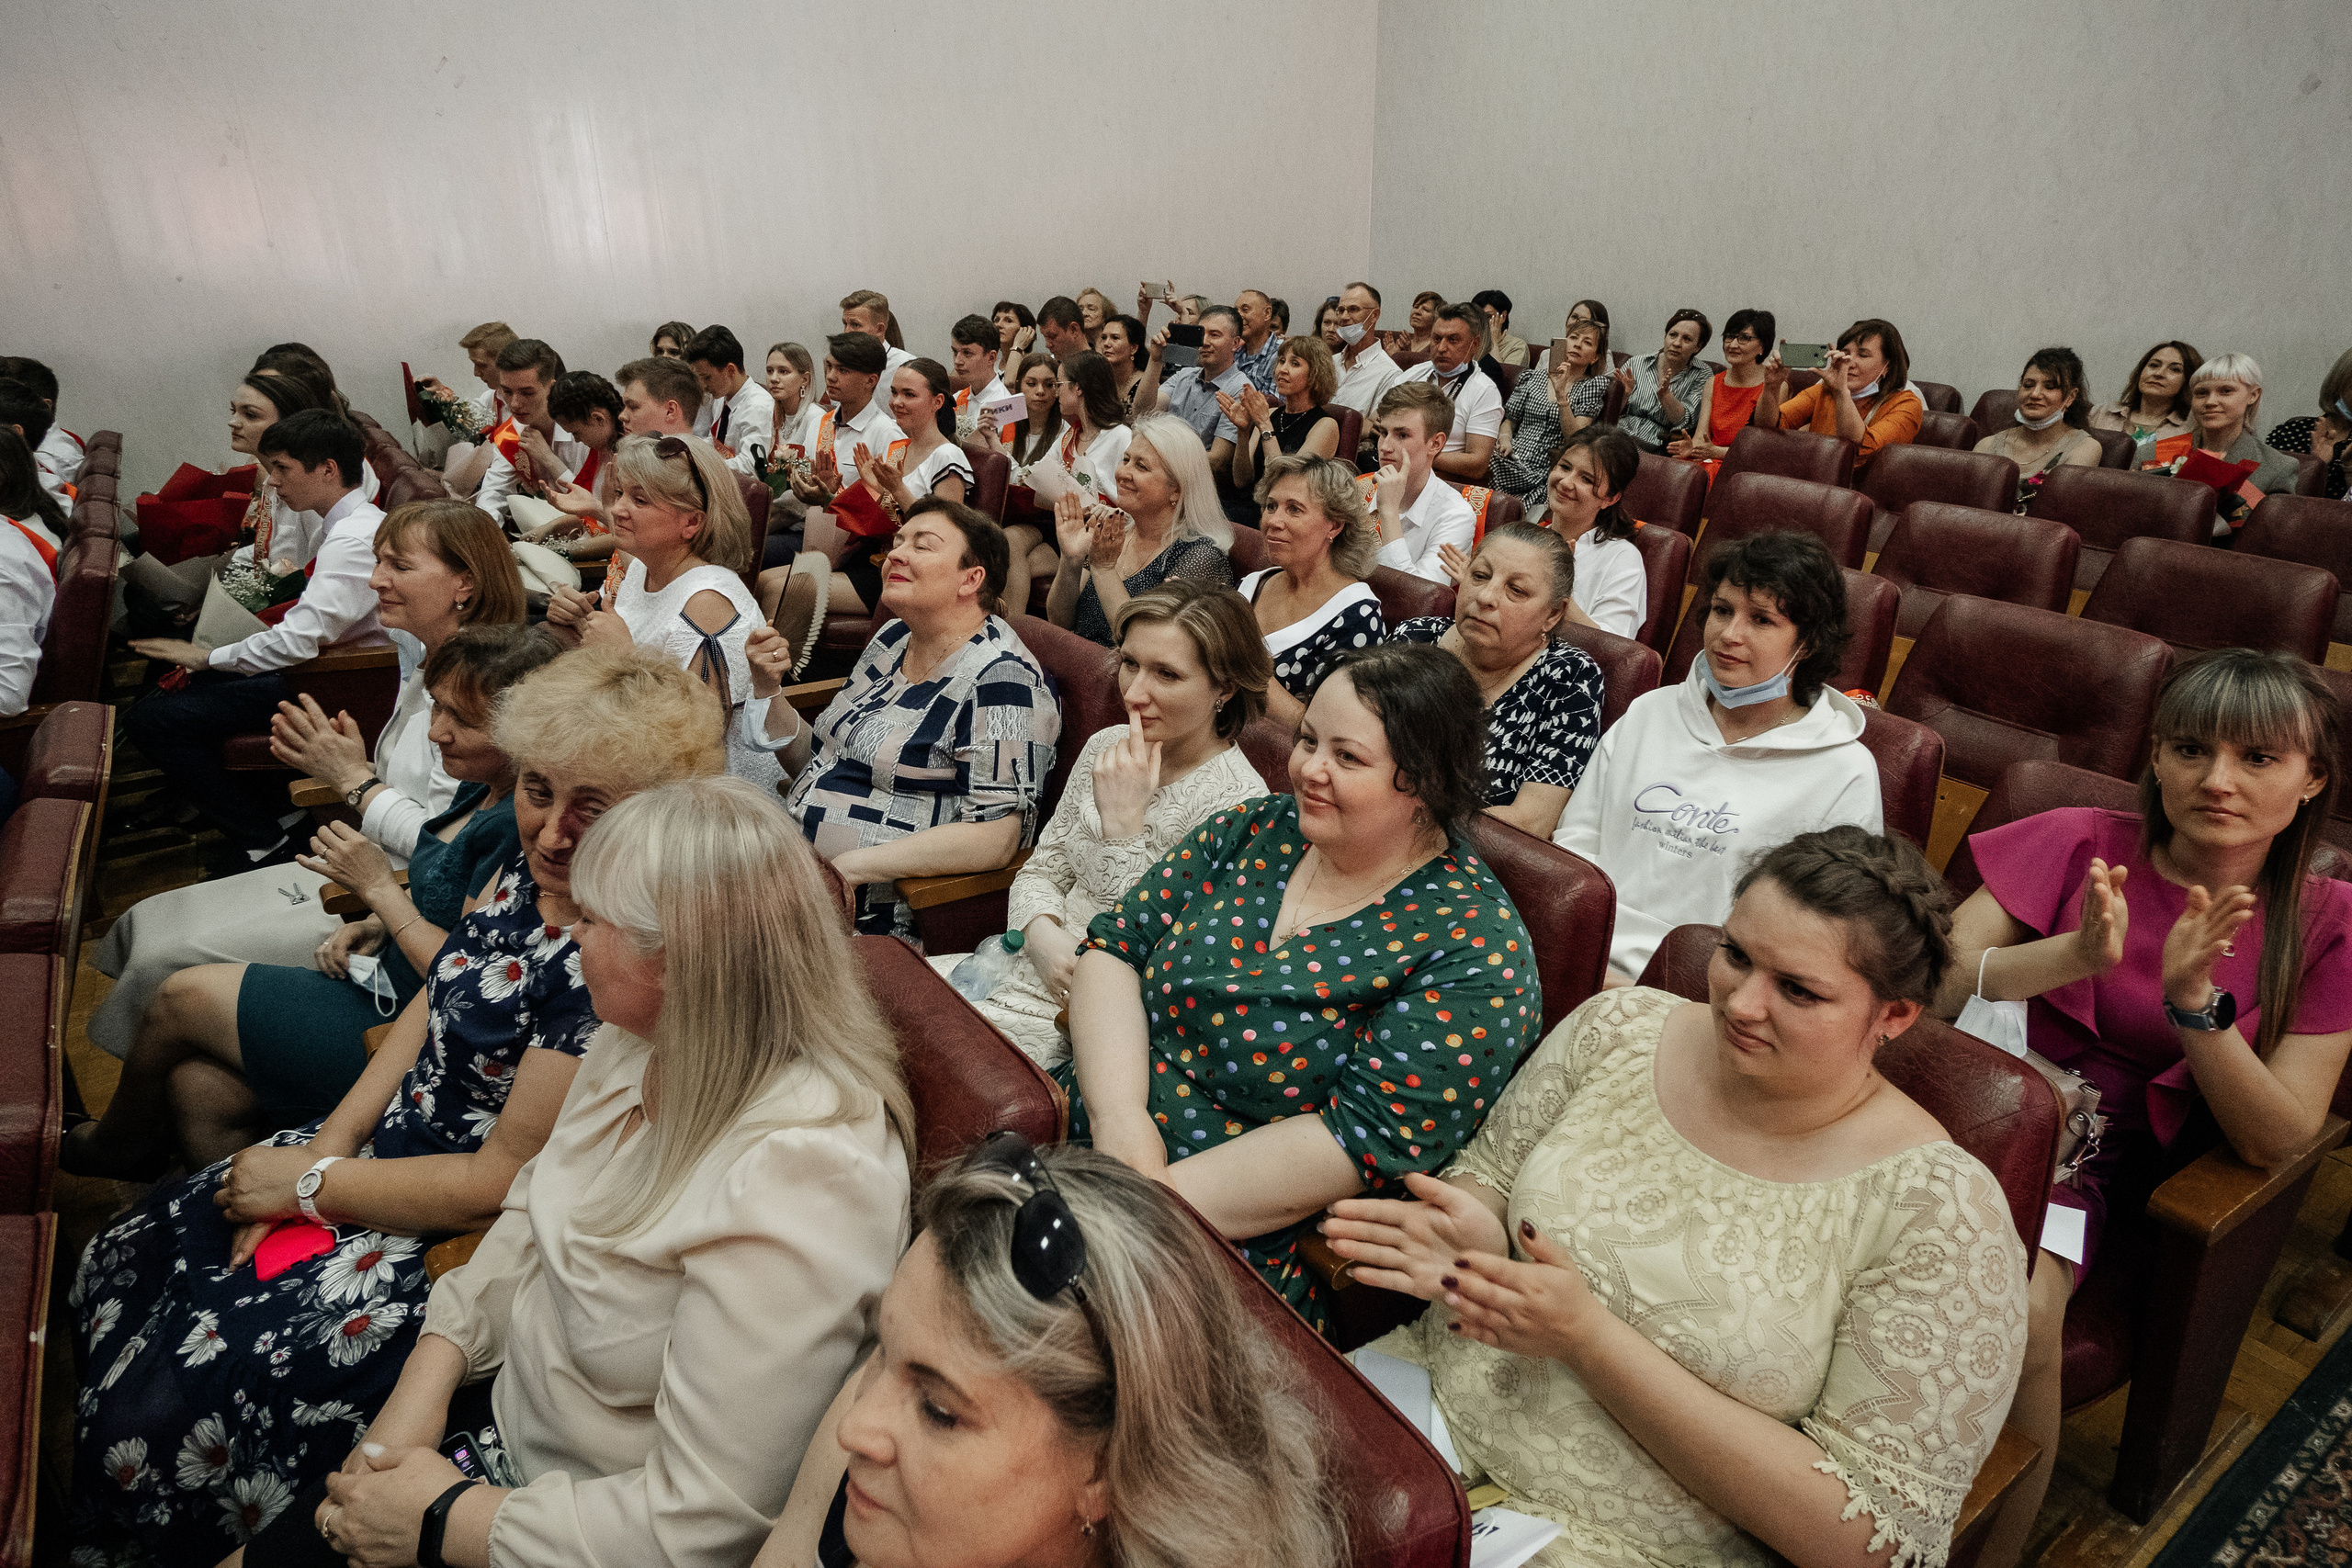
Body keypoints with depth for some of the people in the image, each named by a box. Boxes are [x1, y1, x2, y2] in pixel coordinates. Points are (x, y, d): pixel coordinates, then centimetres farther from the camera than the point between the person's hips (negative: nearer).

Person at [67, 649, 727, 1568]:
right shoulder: (528, 870, -5)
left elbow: (504, 1182, -24)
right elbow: (433, 1008, 8)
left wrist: (310, 1186, -11)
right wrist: (324, 1150, -2)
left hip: (465, 1243, -9)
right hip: (387, 1145, 9)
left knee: (163, 1415, -9)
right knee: (125, 1255, 16)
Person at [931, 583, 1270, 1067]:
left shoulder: (1235, 801, -19)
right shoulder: (1106, 747, 4)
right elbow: (1040, 871, 11)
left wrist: (1122, 823, -24)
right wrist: (1043, 936, -12)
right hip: (1033, 967, 7)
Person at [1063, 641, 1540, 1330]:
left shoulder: (1473, 953, -13)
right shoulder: (1259, 829, 4)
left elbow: (1364, 1139, -19)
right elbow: (1116, 944, 2)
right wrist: (1120, 1117, -14)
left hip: (1240, 1244, -6)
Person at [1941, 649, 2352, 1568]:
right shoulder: (2080, 846, -2)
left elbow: (2275, 1139, -4)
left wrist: (2194, 999, -19)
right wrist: (2075, 954, -27)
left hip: (2089, 1163, 0)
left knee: (2020, 1314, -28)